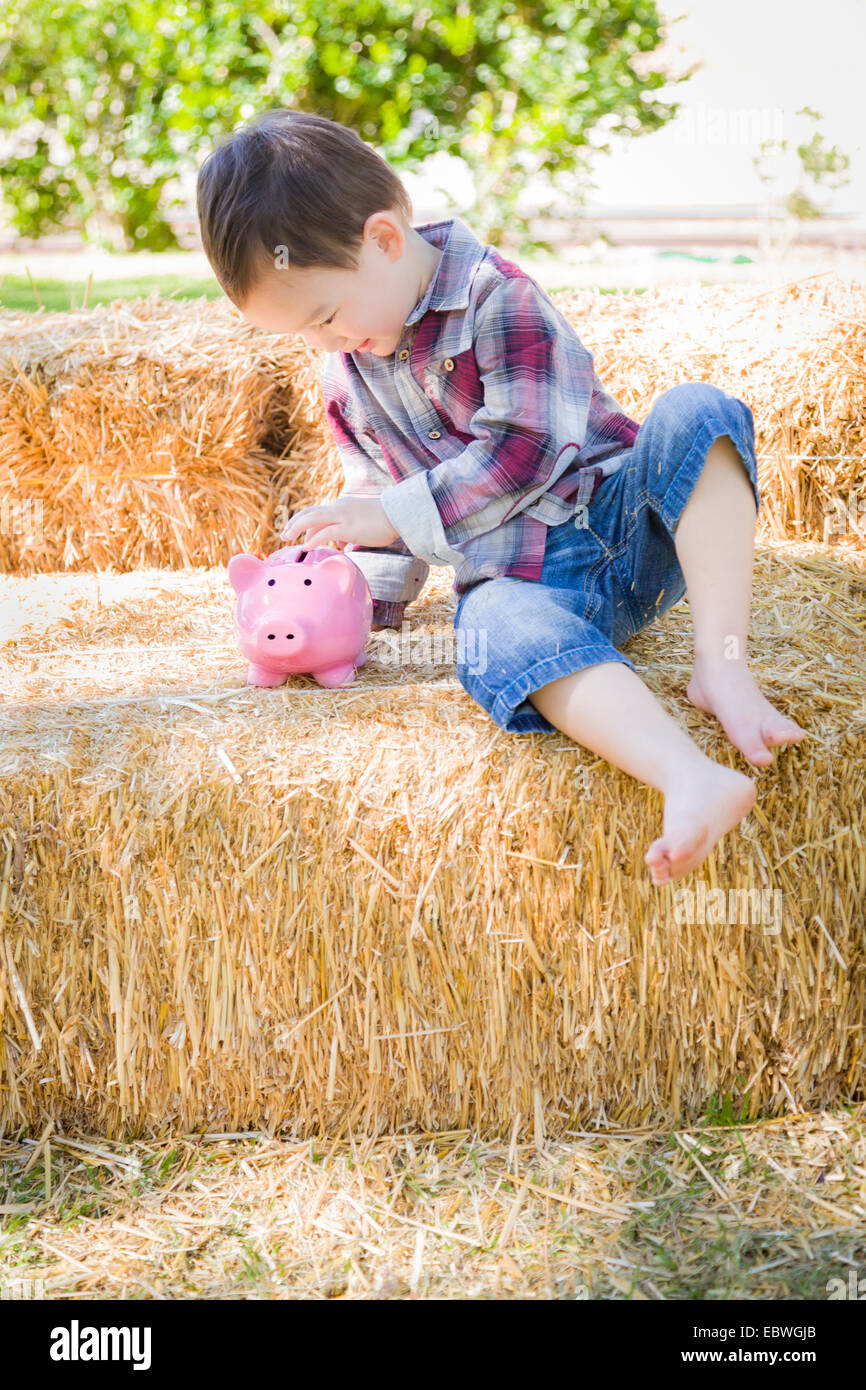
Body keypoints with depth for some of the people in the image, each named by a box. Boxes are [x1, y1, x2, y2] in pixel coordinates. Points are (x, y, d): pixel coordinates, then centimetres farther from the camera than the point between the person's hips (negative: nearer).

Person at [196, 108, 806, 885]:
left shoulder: (498, 297, -10)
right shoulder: (349, 383, 14)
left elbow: (526, 451, -17)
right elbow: (379, 495, 25)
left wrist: (396, 516, -15)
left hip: (620, 520, -2)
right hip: (518, 577, 3)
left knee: (696, 414, -32)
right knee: (502, 633, -37)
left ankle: (722, 666, -36)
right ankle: (693, 781, -62)